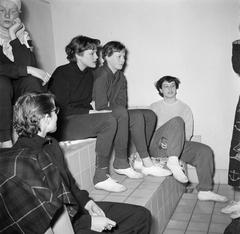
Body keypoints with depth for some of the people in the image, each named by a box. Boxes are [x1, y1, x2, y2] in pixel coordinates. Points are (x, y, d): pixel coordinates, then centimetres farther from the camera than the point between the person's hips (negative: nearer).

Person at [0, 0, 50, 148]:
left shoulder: (23, 35, 5)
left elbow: (30, 64, -12)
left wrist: (13, 37, -14)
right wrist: (28, 70, -25)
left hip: (18, 91, 2)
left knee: (32, 81, -29)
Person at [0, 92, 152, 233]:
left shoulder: (50, 143, 9)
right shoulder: (25, 158, -22)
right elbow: (44, 213, -22)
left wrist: (86, 201, 2)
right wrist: (89, 221, -18)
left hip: (77, 207, 9)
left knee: (142, 215, 5)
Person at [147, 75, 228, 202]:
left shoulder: (184, 108, 19)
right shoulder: (154, 107, 18)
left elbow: (188, 133, 7)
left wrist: (171, 141, -13)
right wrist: (161, 141, -16)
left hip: (179, 146, 3)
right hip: (157, 145, -3)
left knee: (205, 151, -20)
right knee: (176, 121, -29)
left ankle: (204, 191, -15)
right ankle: (173, 160, -44)